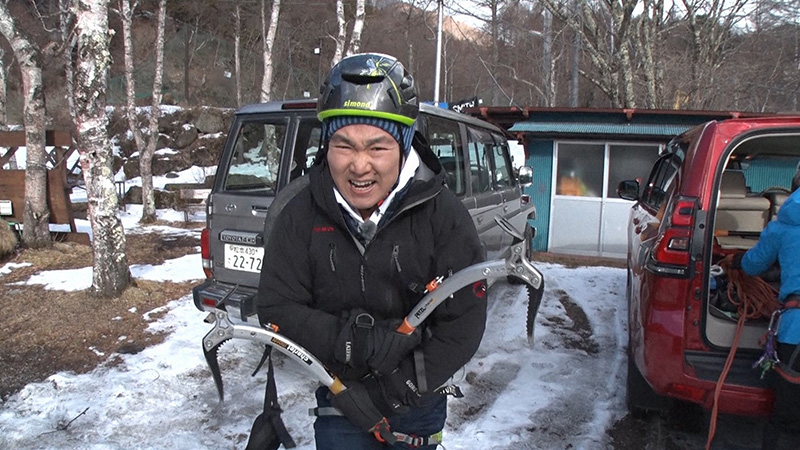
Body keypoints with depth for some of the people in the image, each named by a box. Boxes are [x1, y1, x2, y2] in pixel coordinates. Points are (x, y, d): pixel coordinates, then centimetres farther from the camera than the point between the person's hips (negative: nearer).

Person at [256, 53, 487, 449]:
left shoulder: (443, 215, -18)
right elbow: (276, 309, -12)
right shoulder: (301, 216, -13)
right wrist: (357, 342, -25)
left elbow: (464, 323, -17)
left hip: (417, 401, 0)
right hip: (340, 399, 1)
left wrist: (399, 391, -20)